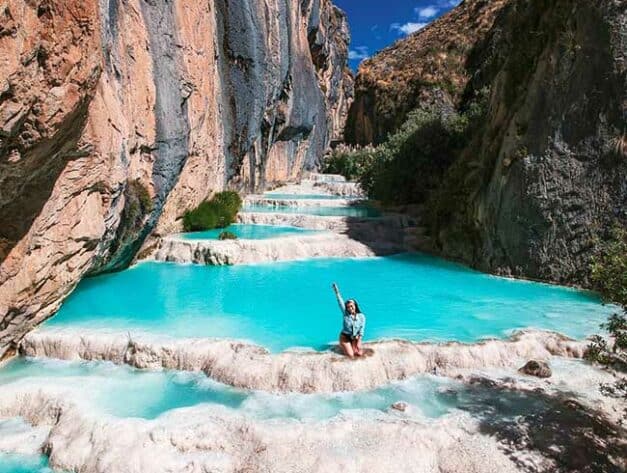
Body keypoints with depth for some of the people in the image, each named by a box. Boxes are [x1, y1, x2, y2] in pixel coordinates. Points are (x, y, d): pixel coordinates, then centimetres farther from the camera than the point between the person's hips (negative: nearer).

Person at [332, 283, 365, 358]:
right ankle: (343, 346, 16)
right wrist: (336, 290, -28)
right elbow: (340, 301, -21)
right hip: (345, 336, -2)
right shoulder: (345, 314, -14)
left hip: (355, 338, 2)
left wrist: (358, 343, -13)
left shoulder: (362, 316, -12)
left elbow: (361, 331, -8)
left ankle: (351, 346, 17)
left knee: (359, 353, -14)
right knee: (350, 355, -14)